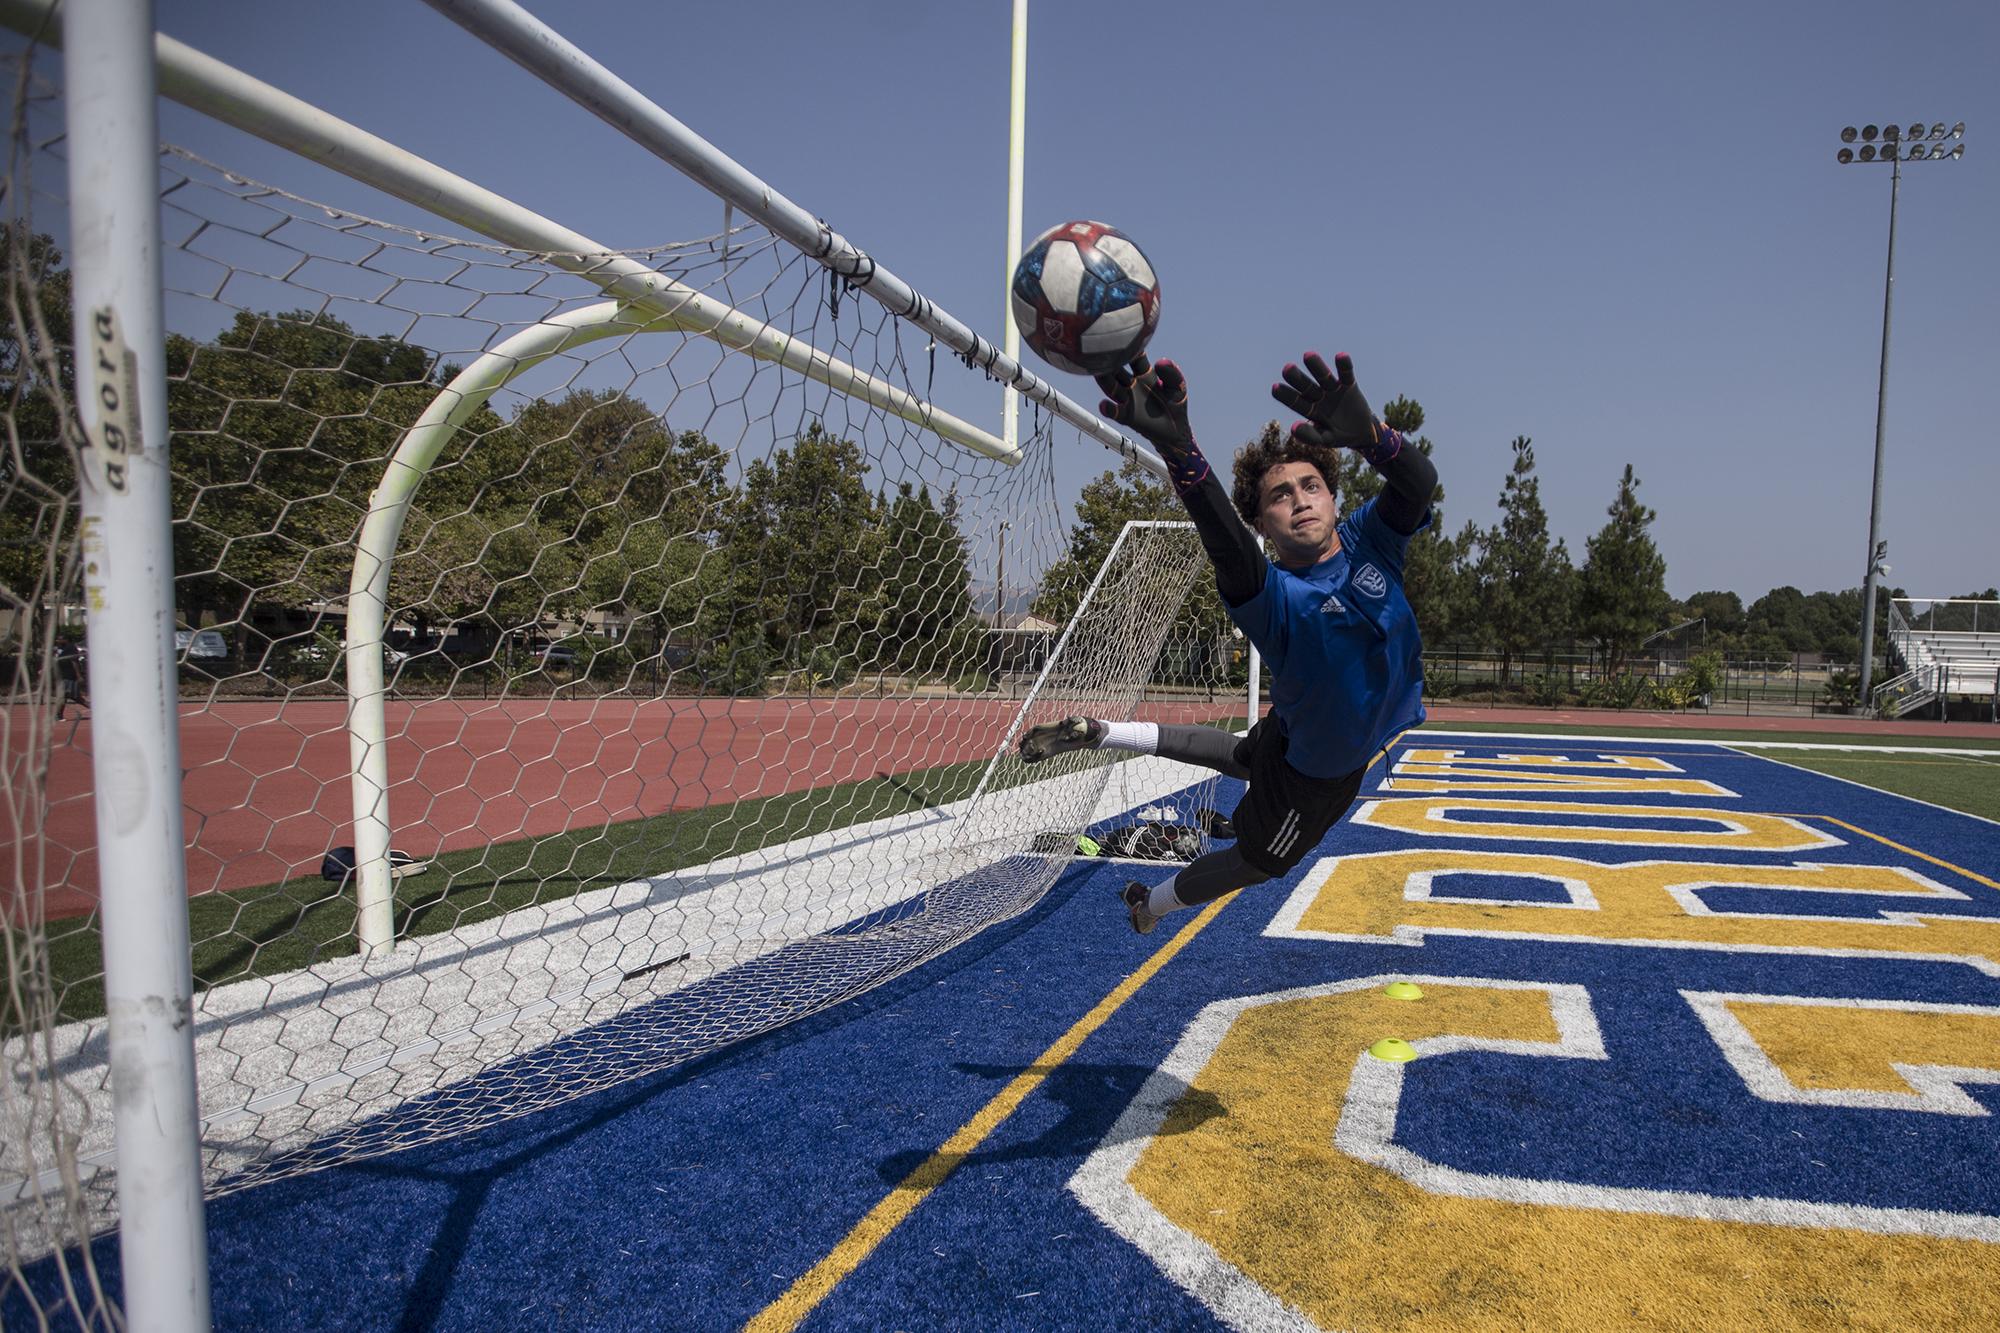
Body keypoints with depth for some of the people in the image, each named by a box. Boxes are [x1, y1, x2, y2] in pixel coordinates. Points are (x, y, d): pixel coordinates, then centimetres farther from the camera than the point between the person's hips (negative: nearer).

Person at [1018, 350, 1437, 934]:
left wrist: (1366, 432, -65)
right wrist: (1177, 448, -77)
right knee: (1254, 859, 17)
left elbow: (1418, 481, -40)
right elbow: (1226, 541, -57)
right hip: (1312, 774, -5)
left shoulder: (1370, 541, -20)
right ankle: (1151, 903, 45)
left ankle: (1098, 733, 38)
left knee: (1243, 754, 31)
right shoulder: (1270, 593, -35)